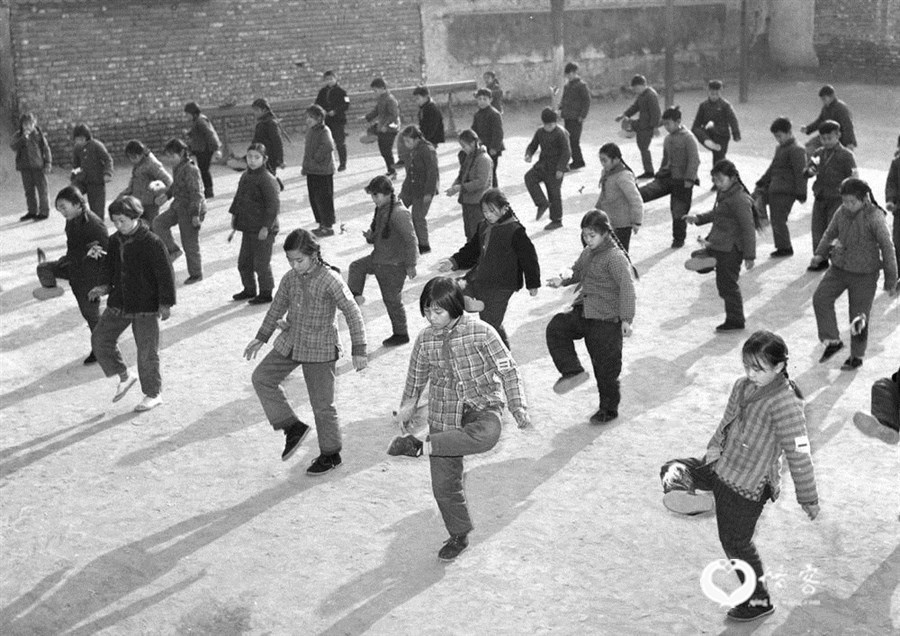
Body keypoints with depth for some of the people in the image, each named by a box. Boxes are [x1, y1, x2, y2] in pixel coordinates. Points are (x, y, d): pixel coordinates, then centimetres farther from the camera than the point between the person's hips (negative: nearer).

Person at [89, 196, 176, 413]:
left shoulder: (152, 242, -15)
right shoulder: (115, 241, 4)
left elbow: (165, 273, -13)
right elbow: (109, 266, 16)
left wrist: (166, 303, -13)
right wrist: (104, 286, -3)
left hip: (146, 306, -6)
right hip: (119, 303, 7)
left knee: (147, 351, 1)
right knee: (100, 338, 4)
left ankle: (153, 394, 17)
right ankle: (124, 376, 22)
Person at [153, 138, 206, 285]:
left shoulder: (190, 170, -24)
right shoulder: (177, 167, 4)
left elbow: (196, 193, -24)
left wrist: (195, 215, -25)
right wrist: (166, 195, 9)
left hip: (191, 209, -9)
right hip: (178, 206, 9)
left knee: (190, 243, 2)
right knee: (158, 223, 0)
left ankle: (196, 274, 17)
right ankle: (173, 250, 11)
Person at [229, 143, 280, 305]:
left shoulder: (267, 180, -17)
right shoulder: (245, 176, 10)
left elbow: (274, 205, -19)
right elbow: (238, 197, 23)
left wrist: (266, 226, -20)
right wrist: (234, 215, 18)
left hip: (263, 230, -9)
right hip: (248, 228, 9)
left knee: (261, 263, 0)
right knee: (244, 262, 17)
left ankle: (266, 293, 14)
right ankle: (249, 289, 33)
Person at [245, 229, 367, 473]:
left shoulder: (330, 280, -19)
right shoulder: (290, 279, 0)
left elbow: (353, 314, -15)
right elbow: (277, 307, 16)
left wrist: (358, 350, -17)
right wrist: (261, 338, 20)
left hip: (320, 351, -7)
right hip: (290, 343, 7)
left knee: (322, 405, 2)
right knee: (262, 377, 0)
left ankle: (330, 454, 21)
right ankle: (293, 428, 8)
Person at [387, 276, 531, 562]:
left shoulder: (480, 332, -12)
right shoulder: (425, 339, -1)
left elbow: (508, 370, -7)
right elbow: (416, 376, 18)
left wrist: (519, 408, -14)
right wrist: (407, 405, 28)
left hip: (481, 406, -3)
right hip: (444, 417, 3)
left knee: (486, 435, -40)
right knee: (444, 484, 3)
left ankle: (421, 446, -29)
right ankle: (459, 536, 26)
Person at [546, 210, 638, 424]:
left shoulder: (615, 257, -15)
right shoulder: (587, 253, 10)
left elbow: (627, 287, -22)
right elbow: (578, 273, 28)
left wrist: (626, 318, -29)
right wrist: (563, 281, 7)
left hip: (607, 319, -7)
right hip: (583, 312, 7)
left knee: (606, 366, 3)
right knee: (556, 327, -17)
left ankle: (609, 408, 21)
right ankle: (572, 371, -10)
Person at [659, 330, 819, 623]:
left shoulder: (785, 404, -27)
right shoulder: (743, 386, -2)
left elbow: (799, 455, -22)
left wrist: (808, 499, -16)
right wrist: (715, 446, 3)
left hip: (747, 486, -8)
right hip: (722, 466, 8)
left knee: (736, 544, 9)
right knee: (673, 469, 11)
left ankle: (759, 601, 28)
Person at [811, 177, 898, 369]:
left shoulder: (875, 218, -18)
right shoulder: (842, 213, -3)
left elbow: (887, 249, -13)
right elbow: (830, 233, 15)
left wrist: (891, 281, -10)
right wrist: (820, 254, -1)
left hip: (864, 274, -5)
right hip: (839, 267, 5)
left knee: (859, 316, 5)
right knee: (820, 298, -7)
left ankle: (857, 356, 23)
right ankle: (832, 341, 8)